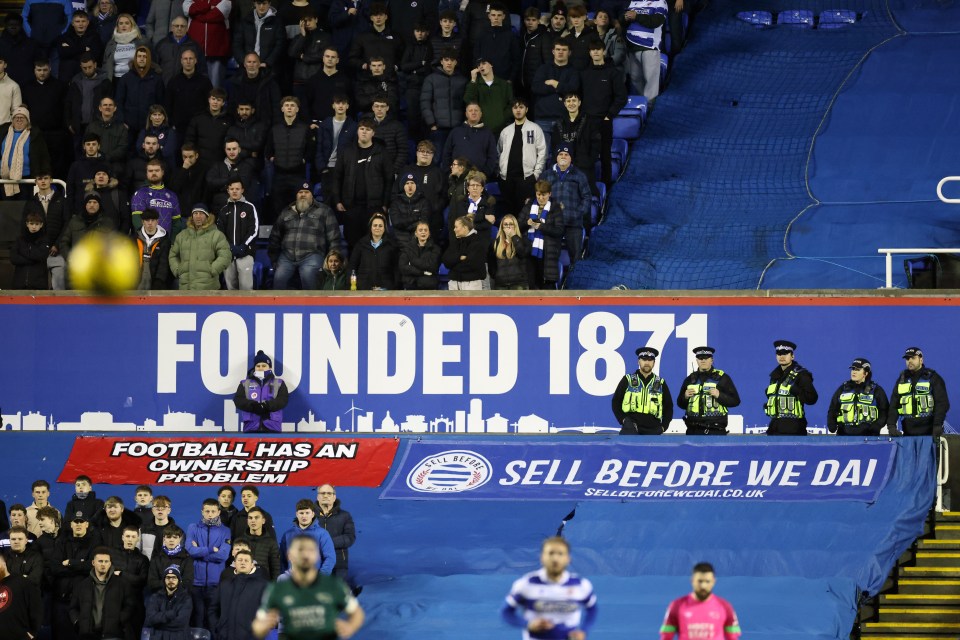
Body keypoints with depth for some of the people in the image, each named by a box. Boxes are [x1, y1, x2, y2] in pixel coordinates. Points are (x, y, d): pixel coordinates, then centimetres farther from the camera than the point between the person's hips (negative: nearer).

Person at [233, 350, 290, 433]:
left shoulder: (279, 384, 14)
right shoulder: (245, 384, 17)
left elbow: (283, 399, -2)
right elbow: (238, 400, 2)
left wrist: (267, 405, -22)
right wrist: (253, 405, -19)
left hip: (272, 427, -1)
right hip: (251, 427, 1)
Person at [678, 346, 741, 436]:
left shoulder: (722, 378, 4)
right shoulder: (690, 379, 14)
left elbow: (735, 401, 1)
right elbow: (680, 404, 20)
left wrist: (719, 395, -15)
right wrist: (685, 397, -2)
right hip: (694, 431, 4)